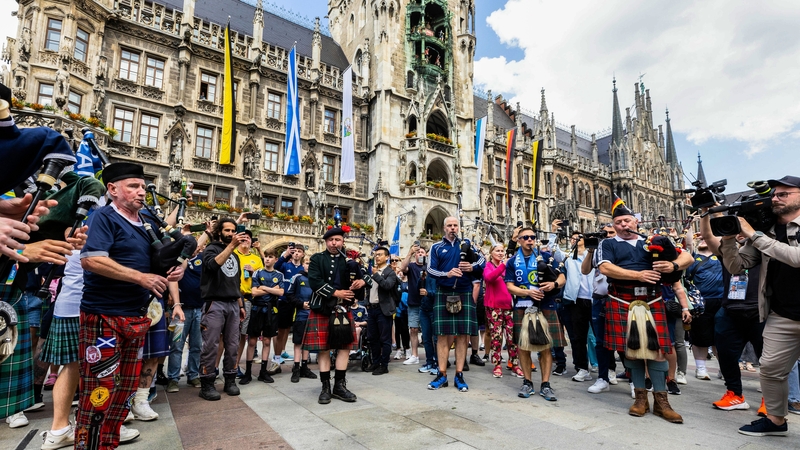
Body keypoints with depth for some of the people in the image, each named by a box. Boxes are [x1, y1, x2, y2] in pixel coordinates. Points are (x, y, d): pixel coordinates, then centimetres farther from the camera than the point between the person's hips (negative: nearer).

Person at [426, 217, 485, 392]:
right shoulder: (436, 247, 6)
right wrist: (447, 274, -20)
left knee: (463, 334, 1)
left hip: (464, 293, 1)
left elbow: (482, 260, 3)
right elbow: (430, 269, -3)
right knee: (443, 334, 1)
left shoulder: (466, 243, 10)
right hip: (443, 294, -1)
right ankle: (442, 375, 9)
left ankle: (459, 375, 10)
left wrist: (472, 267, -17)